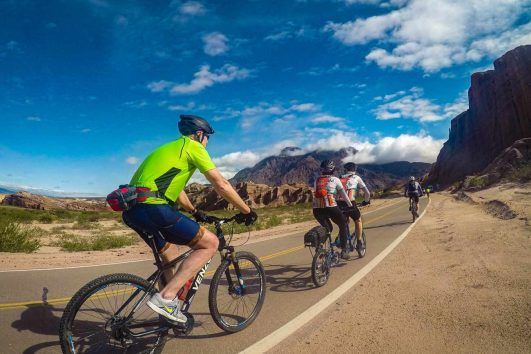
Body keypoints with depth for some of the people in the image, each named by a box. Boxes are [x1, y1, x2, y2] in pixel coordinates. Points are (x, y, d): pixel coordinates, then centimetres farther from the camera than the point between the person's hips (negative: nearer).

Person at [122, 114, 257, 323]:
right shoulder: (192, 146, 2)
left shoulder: (170, 148, 28)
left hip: (132, 209, 10)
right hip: (153, 208, -10)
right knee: (210, 243, -3)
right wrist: (246, 211, 5)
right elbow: (221, 184, -4)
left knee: (170, 251, 29)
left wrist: (195, 212, 43)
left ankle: (171, 304, 32)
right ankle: (165, 297, -7)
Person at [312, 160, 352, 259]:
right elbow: (343, 194, 10)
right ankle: (344, 250, 14)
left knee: (327, 228, 27)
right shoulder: (335, 179, 7)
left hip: (317, 209, 4)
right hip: (331, 207, -4)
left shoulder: (317, 180, 18)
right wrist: (350, 205, 23)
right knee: (343, 225, 18)